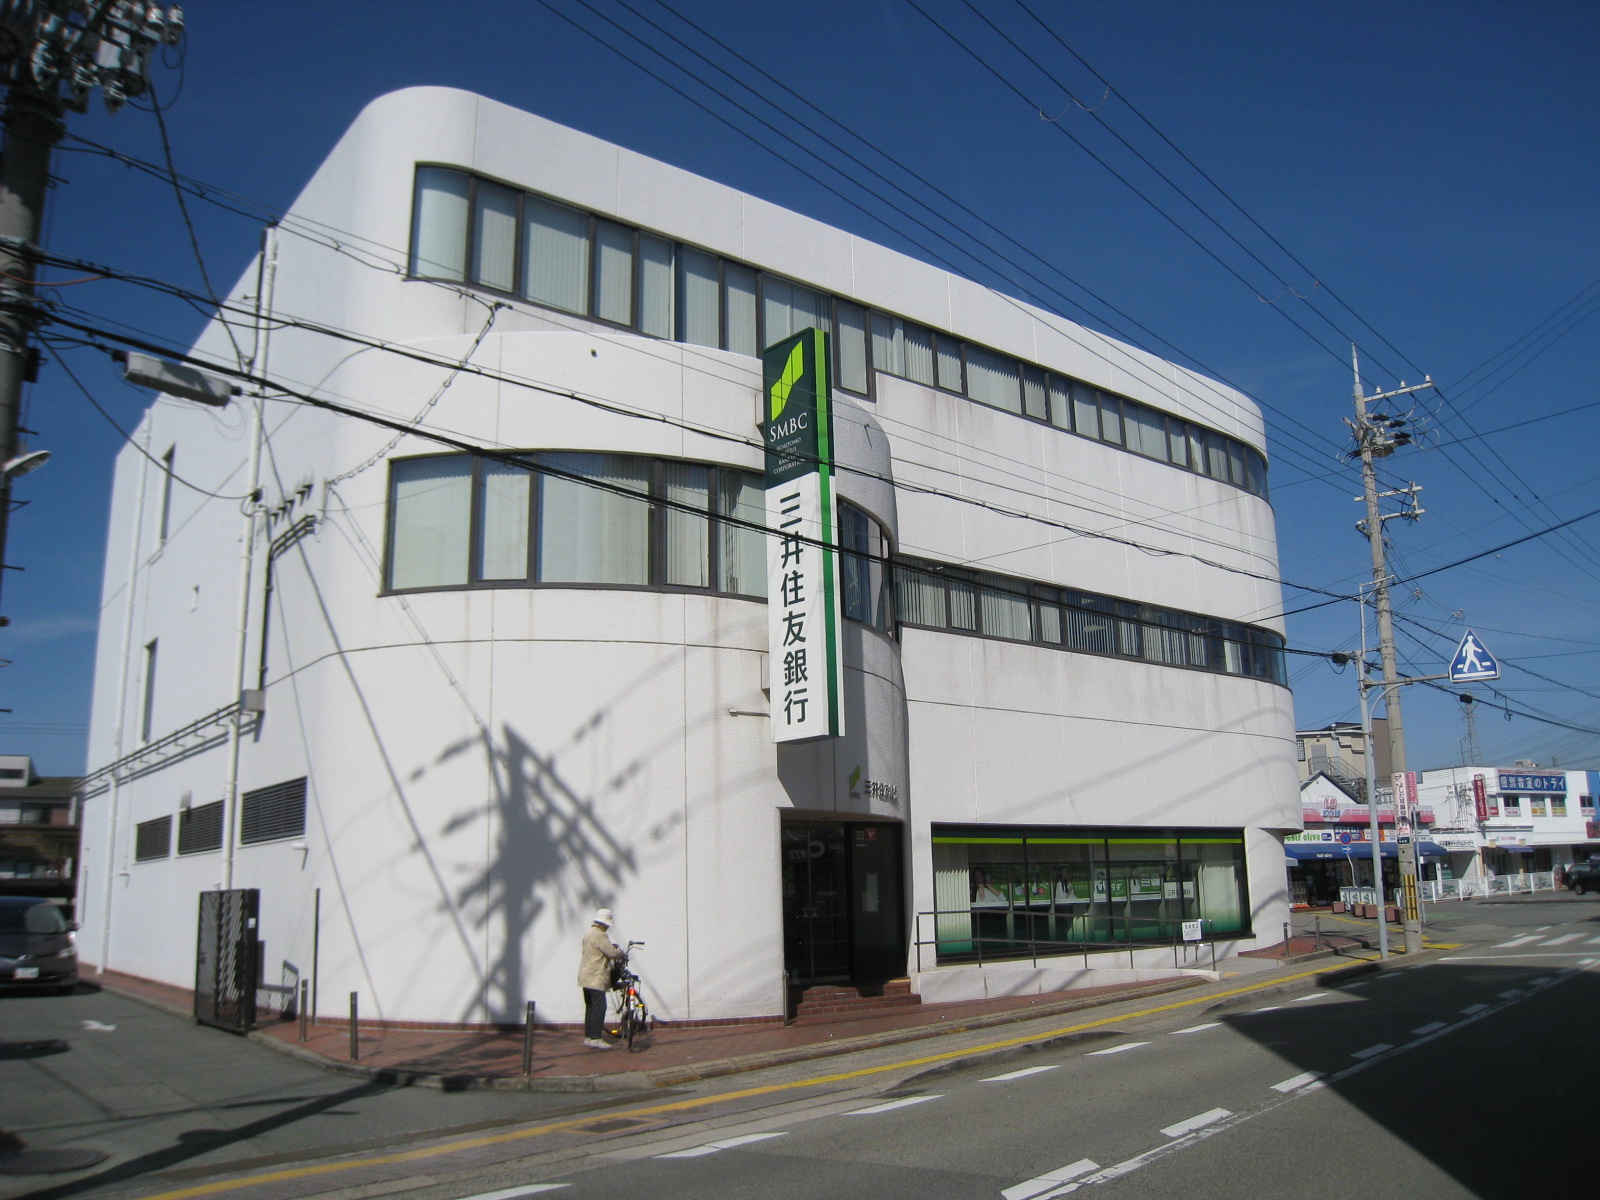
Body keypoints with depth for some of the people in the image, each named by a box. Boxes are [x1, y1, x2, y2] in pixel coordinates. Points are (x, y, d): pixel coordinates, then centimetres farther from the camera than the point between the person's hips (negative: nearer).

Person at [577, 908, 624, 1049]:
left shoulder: (588, 933, 14)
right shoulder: (600, 935, -18)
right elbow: (612, 953, -20)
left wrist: (611, 946, 13)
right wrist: (620, 952, 0)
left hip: (586, 977, 10)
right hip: (596, 978, -10)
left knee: (590, 1007, 14)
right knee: (599, 1007, -6)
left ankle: (588, 1037, 18)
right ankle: (596, 1039, -7)